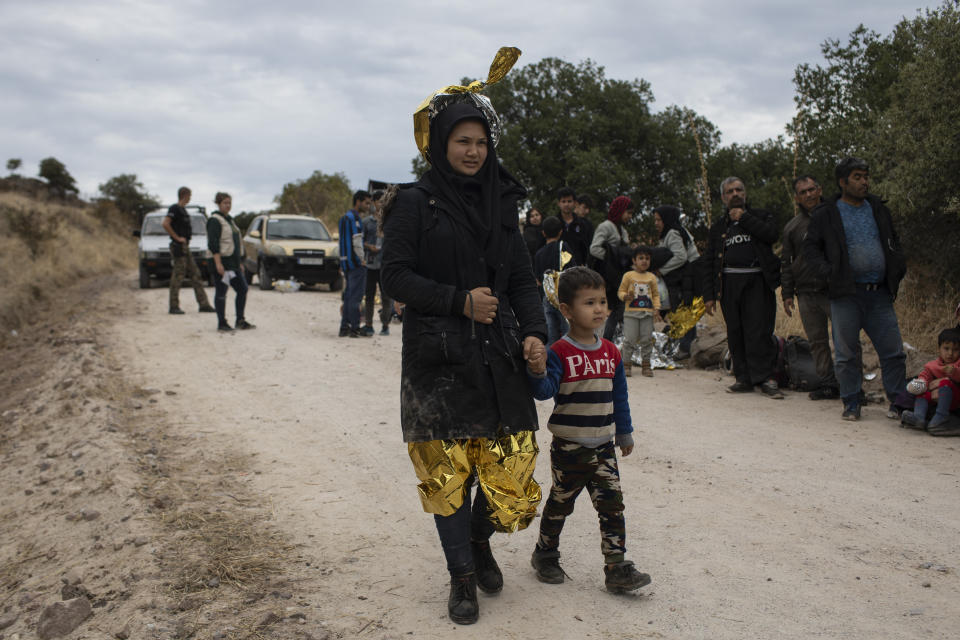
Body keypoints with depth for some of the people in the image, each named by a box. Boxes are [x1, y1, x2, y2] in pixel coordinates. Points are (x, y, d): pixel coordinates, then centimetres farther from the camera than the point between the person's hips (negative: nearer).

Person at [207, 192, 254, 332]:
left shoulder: (229, 219, 19)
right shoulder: (214, 220, -9)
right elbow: (213, 244, -17)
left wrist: (240, 262, 21)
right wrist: (218, 263, -24)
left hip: (234, 262, 9)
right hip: (222, 261, -9)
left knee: (243, 289, 8)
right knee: (221, 293, -3)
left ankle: (240, 320, 17)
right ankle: (222, 323, 3)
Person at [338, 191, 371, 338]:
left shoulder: (344, 217, 19)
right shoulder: (354, 217, -12)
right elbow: (357, 241, -18)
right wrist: (362, 259, -11)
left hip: (346, 262, 10)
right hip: (355, 262, -10)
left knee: (348, 295, 12)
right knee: (356, 296, -6)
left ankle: (344, 327, 12)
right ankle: (355, 328, -5)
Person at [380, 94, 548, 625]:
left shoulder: (501, 204, 14)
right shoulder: (415, 203, 1)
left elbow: (521, 280, 13)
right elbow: (394, 276, -6)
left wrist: (533, 332, -3)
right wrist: (460, 301, -16)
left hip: (498, 358, 4)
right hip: (439, 358, -3)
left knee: (511, 468, 0)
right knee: (447, 469, 0)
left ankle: (479, 540, 31)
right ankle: (462, 577, 21)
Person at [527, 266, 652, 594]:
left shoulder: (610, 352, 5)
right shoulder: (559, 353, -12)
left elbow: (619, 396, 13)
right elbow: (545, 391, -21)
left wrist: (624, 432, 18)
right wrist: (537, 372, -41)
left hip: (603, 446, 4)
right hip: (568, 447, -4)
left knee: (612, 505, 1)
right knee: (560, 503, 11)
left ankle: (617, 567, 8)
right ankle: (545, 554, 32)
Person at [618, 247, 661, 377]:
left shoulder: (651, 277, 10)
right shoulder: (628, 275, 3)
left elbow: (656, 294, 13)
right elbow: (620, 291, 4)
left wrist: (657, 308, 0)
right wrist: (626, 296, -17)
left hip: (647, 313, 2)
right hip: (631, 312, -2)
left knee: (647, 339, 3)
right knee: (630, 339, -4)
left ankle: (646, 365, 12)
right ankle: (626, 364, 6)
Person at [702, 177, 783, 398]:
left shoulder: (760, 216, 13)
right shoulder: (718, 227, 19)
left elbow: (772, 234, -10)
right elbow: (709, 262, 16)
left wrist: (744, 218, -4)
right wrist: (708, 295, 7)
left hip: (757, 281, -3)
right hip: (729, 283, 3)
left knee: (759, 331, -10)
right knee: (735, 334, 2)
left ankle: (765, 378, -7)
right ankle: (744, 378, 9)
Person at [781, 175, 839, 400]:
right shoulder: (792, 227, 15)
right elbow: (787, 262, 18)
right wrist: (787, 293, 11)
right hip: (806, 294, 3)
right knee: (817, 341, 5)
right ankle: (827, 383, 12)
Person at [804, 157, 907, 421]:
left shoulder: (879, 210, 16)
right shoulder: (825, 215, 3)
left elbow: (894, 243, 25)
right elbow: (810, 248, 3)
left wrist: (897, 269, 8)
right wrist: (828, 271, -13)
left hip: (880, 293, 3)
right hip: (846, 293, -3)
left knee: (893, 351, 1)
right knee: (847, 353, 1)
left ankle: (898, 402, 12)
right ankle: (851, 404, 13)